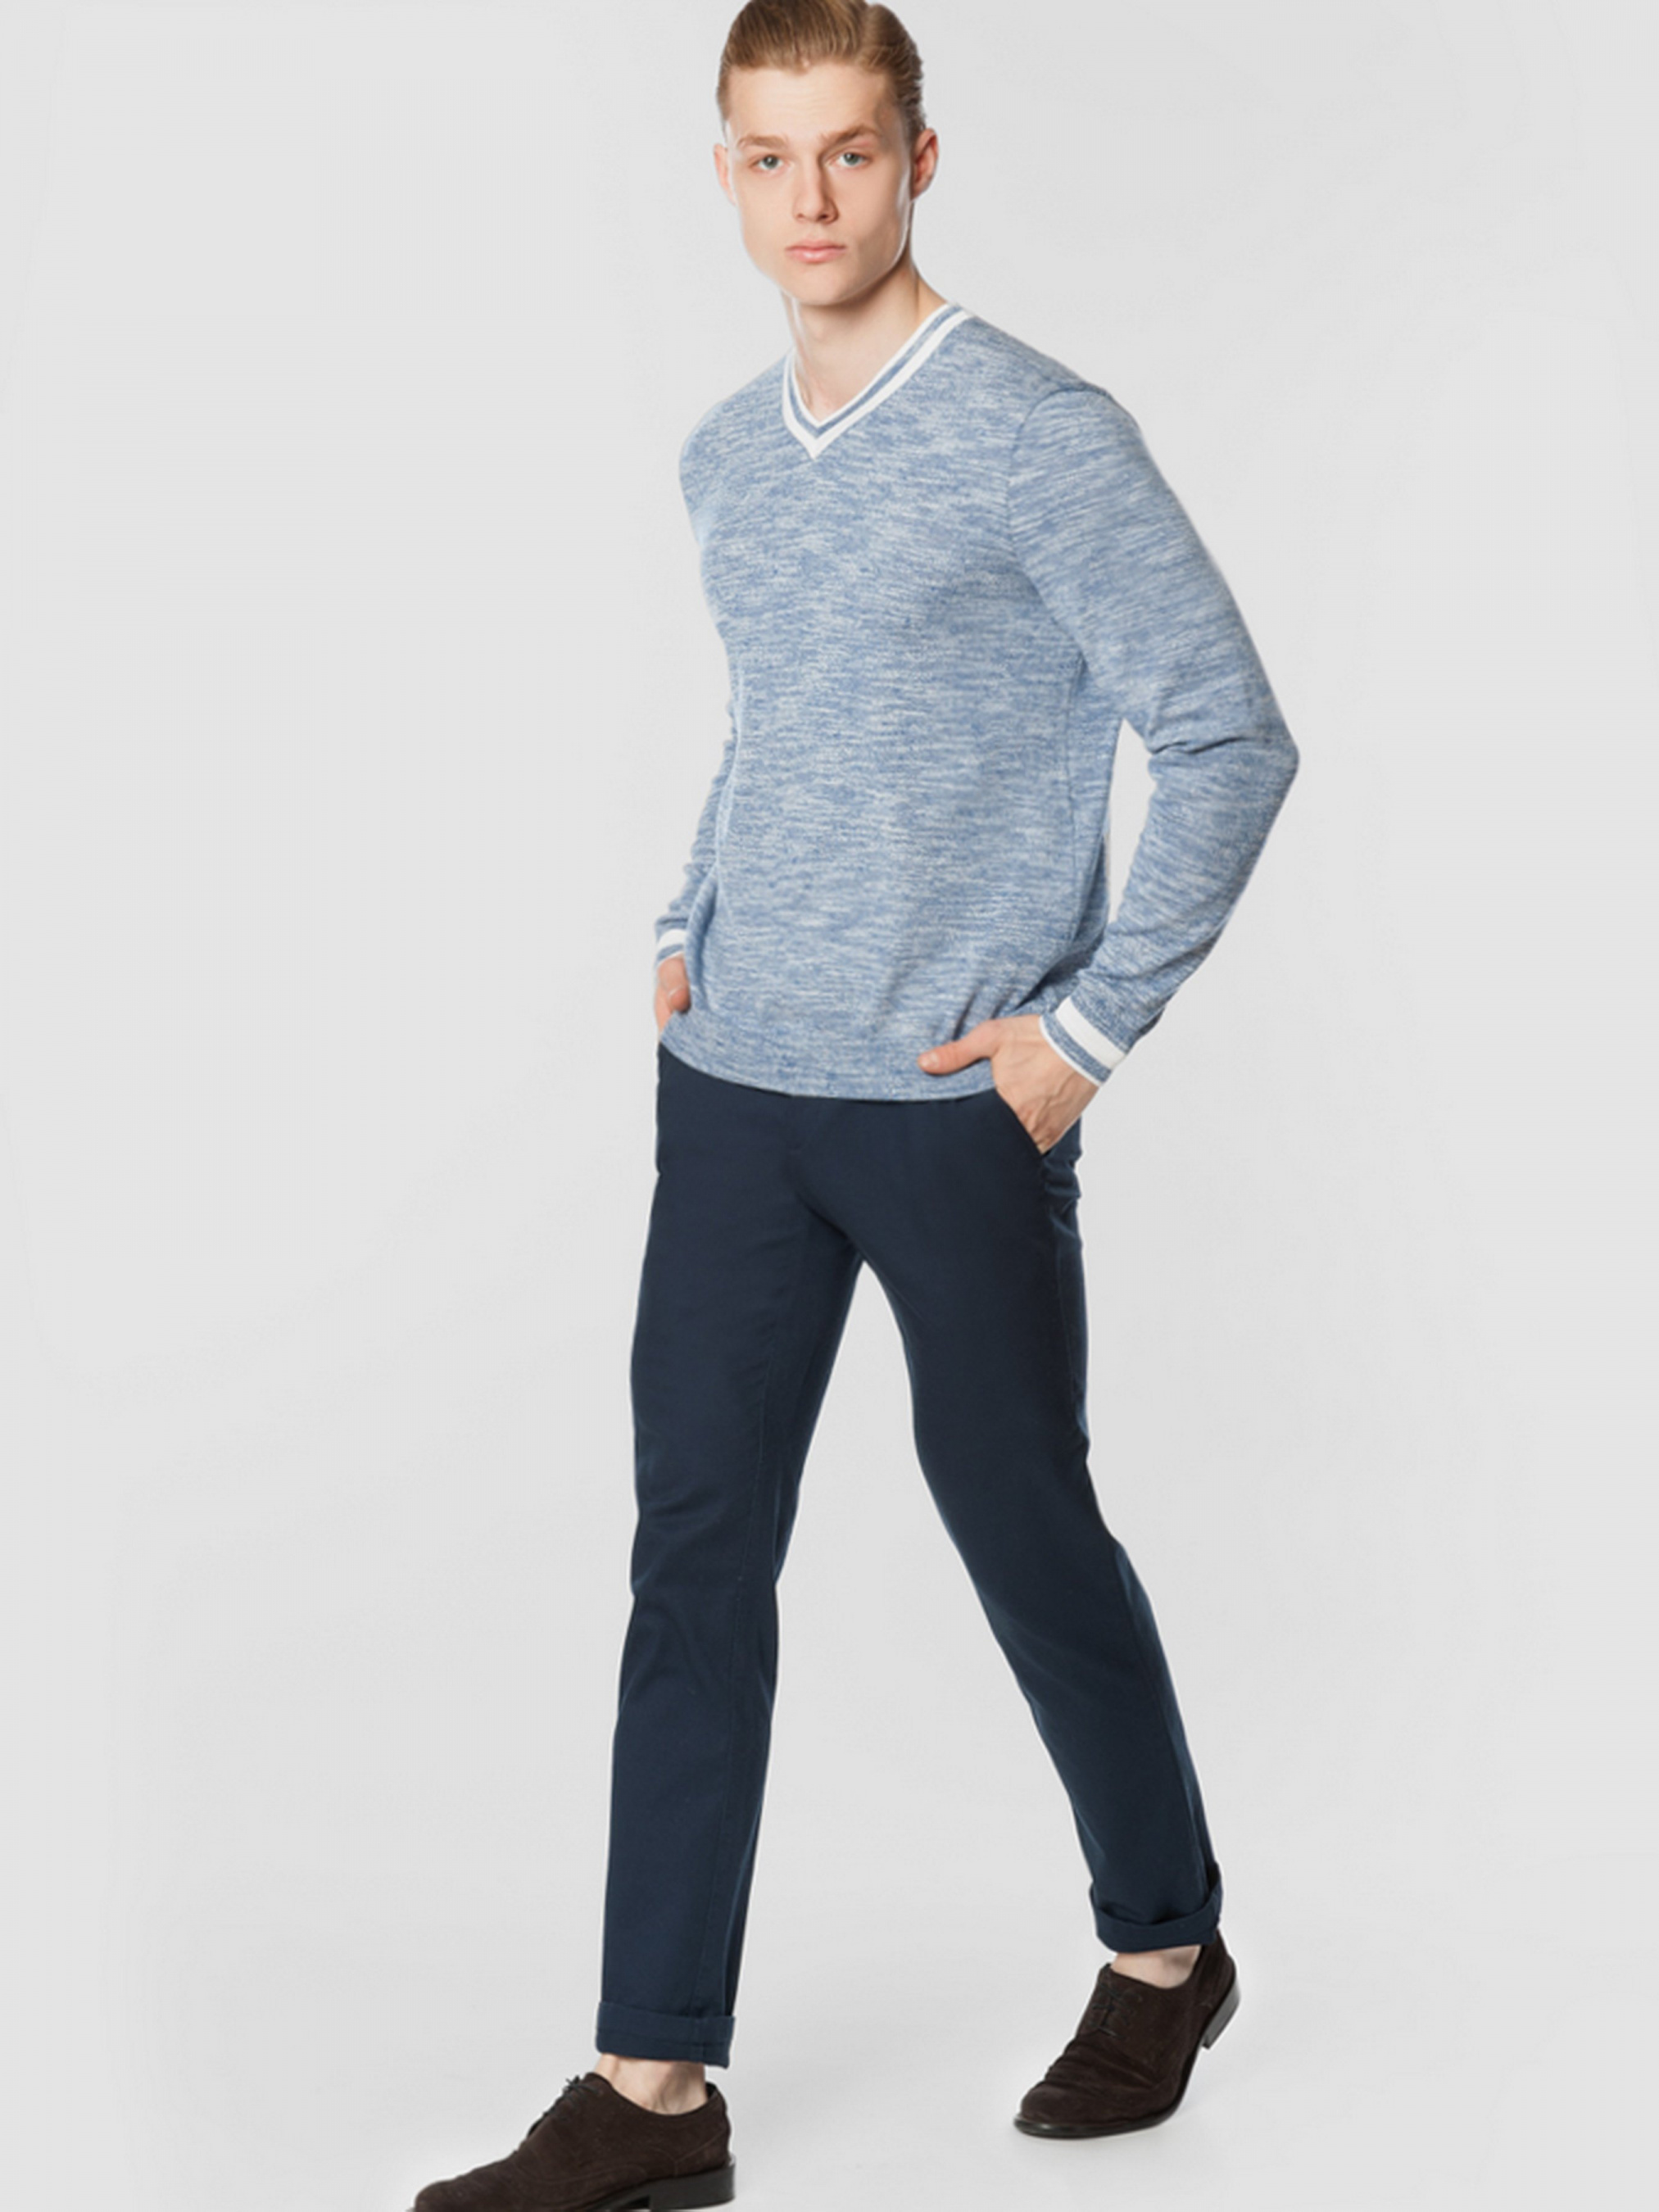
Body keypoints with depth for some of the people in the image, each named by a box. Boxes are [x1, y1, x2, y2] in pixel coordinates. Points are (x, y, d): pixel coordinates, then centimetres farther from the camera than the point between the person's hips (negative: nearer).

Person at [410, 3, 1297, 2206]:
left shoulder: (1047, 440, -11)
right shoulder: (725, 456, 11)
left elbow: (1231, 738, -11)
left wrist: (1090, 1025, -13)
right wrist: (691, 925, 13)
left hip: (954, 1109, -6)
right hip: (736, 1092, 6)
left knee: (1025, 1532, 7)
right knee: (696, 1552, 3)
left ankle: (1167, 1951, 31)